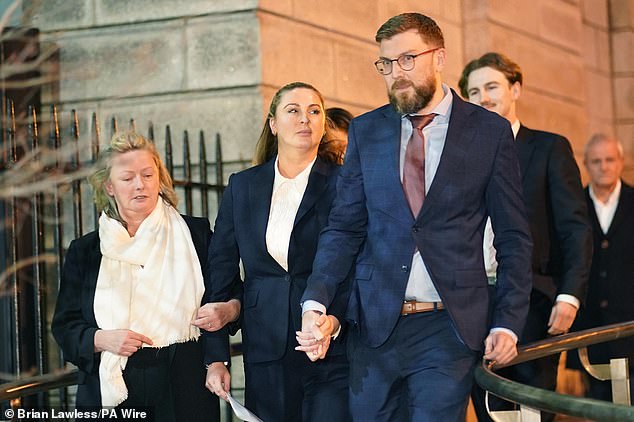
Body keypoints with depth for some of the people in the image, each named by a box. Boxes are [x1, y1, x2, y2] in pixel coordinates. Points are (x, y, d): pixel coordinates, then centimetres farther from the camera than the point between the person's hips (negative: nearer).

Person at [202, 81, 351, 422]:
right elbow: (220, 270, 10)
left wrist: (334, 320, -21)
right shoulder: (243, 186, 9)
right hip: (265, 355, 3)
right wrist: (215, 358, 6)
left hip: (330, 355, -3)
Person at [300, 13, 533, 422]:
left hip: (450, 327, -2)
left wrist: (508, 323, -4)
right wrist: (316, 300, -9)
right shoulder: (366, 131, 7)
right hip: (375, 324, 2)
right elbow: (344, 227, 6)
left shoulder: (490, 132, 0)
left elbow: (513, 238, 3)